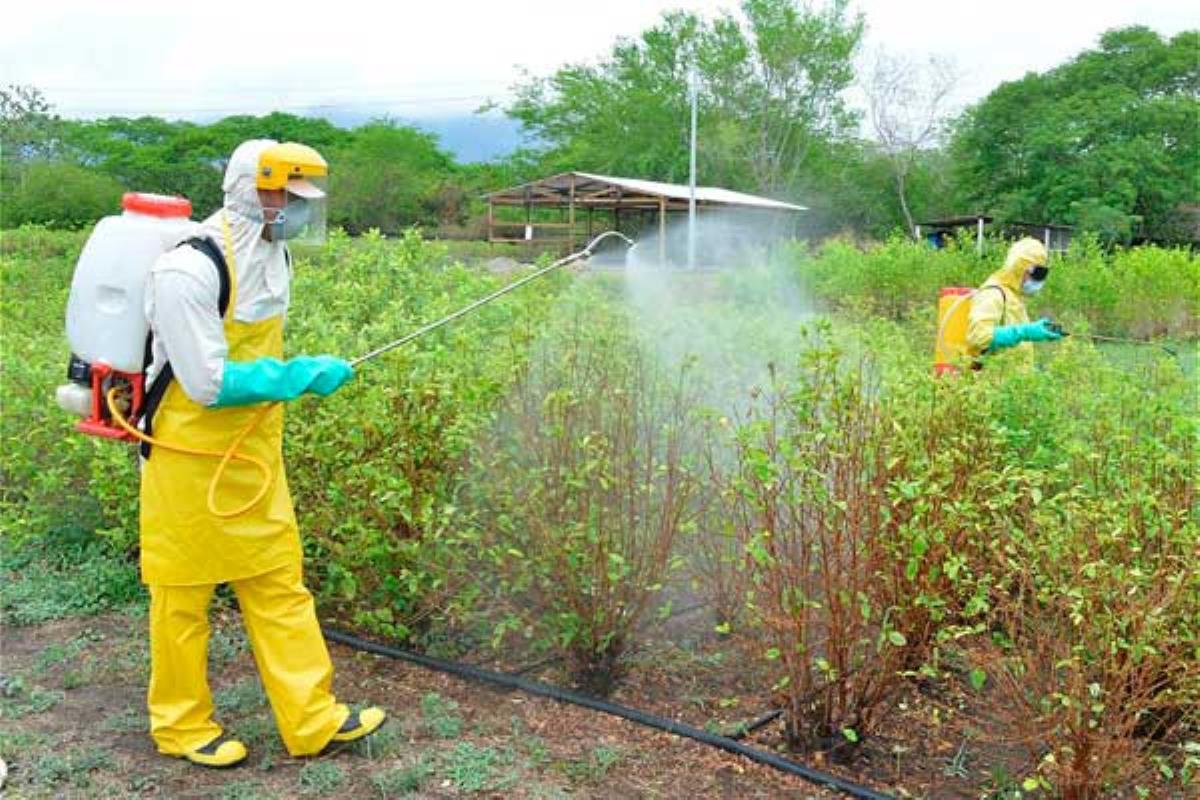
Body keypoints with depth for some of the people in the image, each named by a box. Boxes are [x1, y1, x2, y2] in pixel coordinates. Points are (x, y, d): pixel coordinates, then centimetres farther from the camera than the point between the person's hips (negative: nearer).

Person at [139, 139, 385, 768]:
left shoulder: (270, 255, 3)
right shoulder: (188, 271, -23)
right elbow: (209, 384, -25)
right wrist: (302, 375, -18)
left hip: (253, 455, 8)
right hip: (189, 459, -7)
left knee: (280, 584, 10)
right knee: (185, 595, 9)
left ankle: (312, 719, 19)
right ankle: (181, 727, 28)